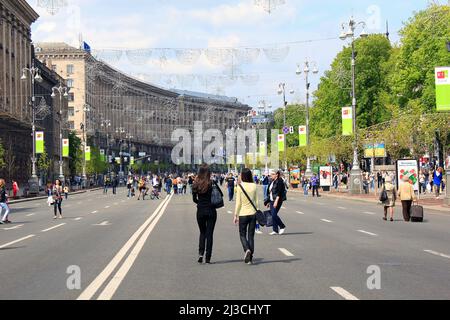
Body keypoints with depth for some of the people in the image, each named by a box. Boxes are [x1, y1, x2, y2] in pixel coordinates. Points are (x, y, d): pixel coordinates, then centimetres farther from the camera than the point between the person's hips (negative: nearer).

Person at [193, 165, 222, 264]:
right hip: (211, 210, -2)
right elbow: (221, 195, -1)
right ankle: (208, 257, 3)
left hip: (200, 211, 2)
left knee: (202, 232, 18)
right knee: (209, 233, 4)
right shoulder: (212, 183, -11)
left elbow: (194, 199, 6)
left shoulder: (196, 184, -3)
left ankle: (201, 253, 0)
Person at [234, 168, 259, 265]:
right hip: (252, 213, 3)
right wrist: (257, 213, 13)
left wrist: (235, 215, -1)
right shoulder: (254, 186, -1)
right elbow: (256, 201, 3)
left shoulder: (240, 187, -10)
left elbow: (238, 203, -9)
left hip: (243, 214, -3)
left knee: (242, 234, 12)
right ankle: (250, 258, 10)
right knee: (251, 235, 10)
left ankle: (247, 249, -15)